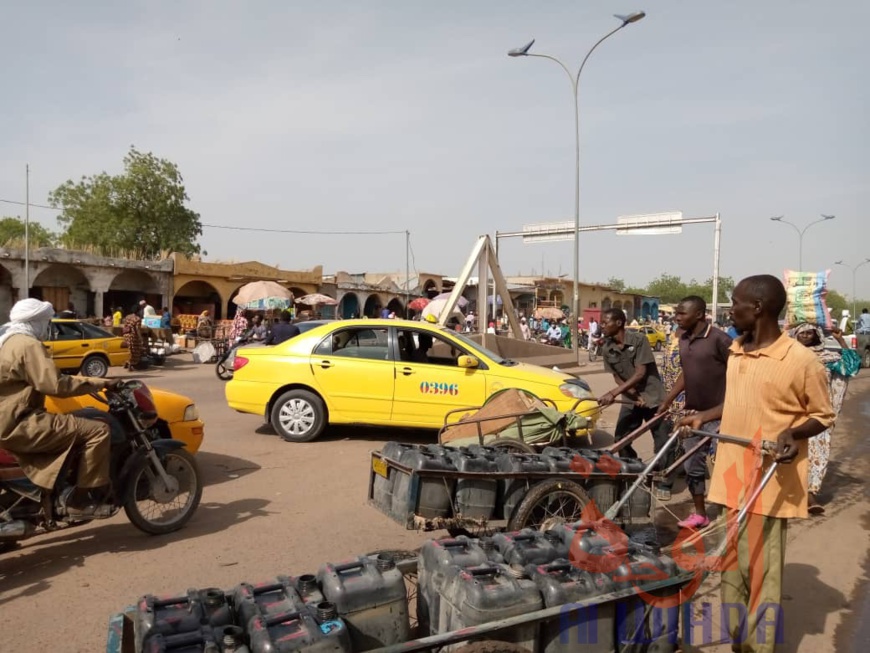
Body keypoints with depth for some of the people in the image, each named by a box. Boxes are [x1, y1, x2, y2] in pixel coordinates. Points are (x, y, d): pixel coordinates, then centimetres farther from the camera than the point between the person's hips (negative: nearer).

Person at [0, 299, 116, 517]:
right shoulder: (28, 345, -14)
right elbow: (55, 385, -24)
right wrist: (98, 383, -17)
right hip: (19, 425, -11)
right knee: (97, 430, -20)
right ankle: (80, 499, -14)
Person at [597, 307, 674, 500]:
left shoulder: (639, 339, -18)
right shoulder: (607, 349, -4)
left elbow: (640, 373, -22)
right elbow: (617, 378, 0)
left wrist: (613, 393, -29)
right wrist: (634, 395, -18)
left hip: (652, 396, -5)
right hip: (631, 399, 5)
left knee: (662, 441, -4)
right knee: (620, 439, 3)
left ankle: (664, 484, 11)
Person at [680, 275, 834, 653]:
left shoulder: (801, 361, -13)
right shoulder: (736, 352, 7)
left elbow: (823, 416, -4)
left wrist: (793, 434, -22)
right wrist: (703, 418, 13)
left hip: (771, 483, -7)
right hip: (733, 475, 7)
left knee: (761, 571, 1)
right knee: (732, 565, 17)